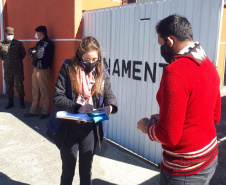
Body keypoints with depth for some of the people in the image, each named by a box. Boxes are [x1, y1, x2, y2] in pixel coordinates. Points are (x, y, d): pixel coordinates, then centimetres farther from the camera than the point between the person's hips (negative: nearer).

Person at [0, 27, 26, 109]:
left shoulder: (18, 43, -2)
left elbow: (23, 54, 6)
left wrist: (17, 60, 4)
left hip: (18, 68, -3)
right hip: (7, 68, 3)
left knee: (19, 85, 0)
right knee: (8, 85, 10)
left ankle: (22, 102, 14)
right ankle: (10, 102, 24)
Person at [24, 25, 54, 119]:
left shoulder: (47, 43, -12)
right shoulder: (39, 42, 17)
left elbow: (39, 54, -20)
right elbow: (30, 51, 15)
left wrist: (33, 52, 0)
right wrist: (33, 51, -7)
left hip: (43, 70, -9)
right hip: (36, 69, 9)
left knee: (44, 91, -2)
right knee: (35, 91, 14)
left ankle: (46, 112, 9)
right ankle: (34, 111, 23)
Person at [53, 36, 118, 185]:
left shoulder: (101, 72, -1)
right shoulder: (68, 69, -10)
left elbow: (110, 96, -2)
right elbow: (57, 97, -13)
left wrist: (110, 107, -25)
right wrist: (77, 107, -28)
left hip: (90, 129, 2)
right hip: (69, 128, -2)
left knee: (86, 171, 20)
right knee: (68, 170, 18)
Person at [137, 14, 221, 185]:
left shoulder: (175, 71, -25)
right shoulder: (209, 65, 1)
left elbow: (169, 135, -26)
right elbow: (214, 117, 11)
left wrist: (147, 127, -5)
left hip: (185, 168, -7)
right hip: (210, 157, 8)